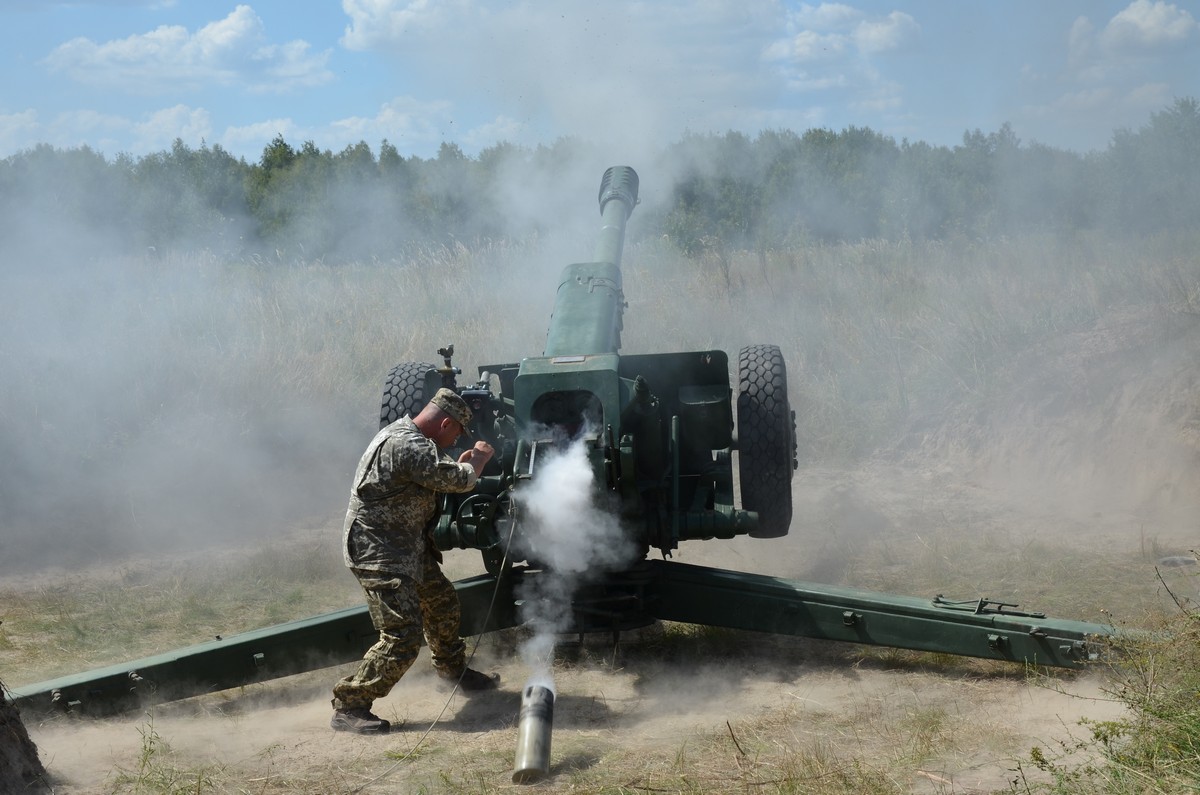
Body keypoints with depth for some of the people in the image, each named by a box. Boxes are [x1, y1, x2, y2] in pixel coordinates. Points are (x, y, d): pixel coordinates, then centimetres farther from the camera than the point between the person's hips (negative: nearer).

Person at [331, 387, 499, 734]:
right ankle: (348, 707, -7)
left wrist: (465, 462, 13)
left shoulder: (406, 436, 10)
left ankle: (453, 669, 48)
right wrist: (479, 458, -4)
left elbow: (436, 477, 26)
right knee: (403, 637, -14)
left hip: (409, 548, 11)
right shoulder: (407, 445, -25)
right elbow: (458, 480, -23)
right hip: (378, 553, -11)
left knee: (443, 604, 25)